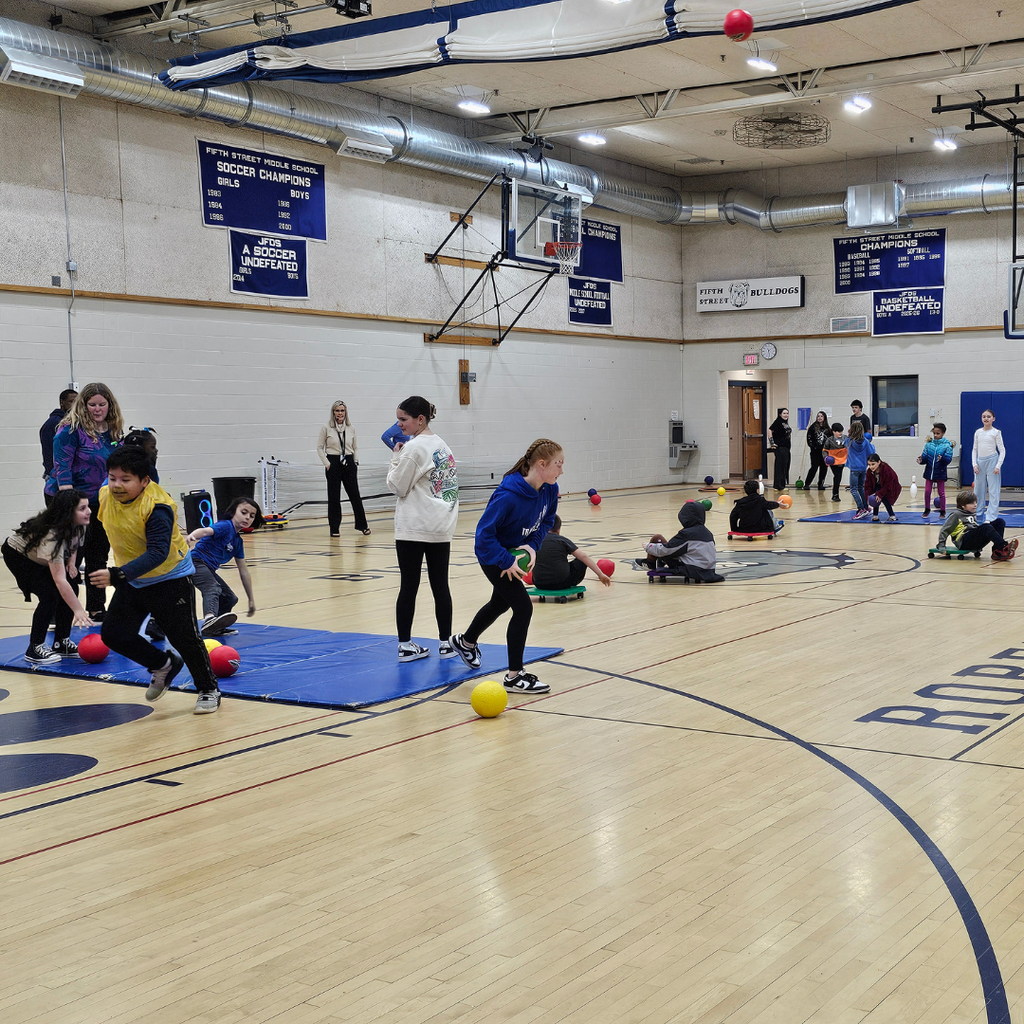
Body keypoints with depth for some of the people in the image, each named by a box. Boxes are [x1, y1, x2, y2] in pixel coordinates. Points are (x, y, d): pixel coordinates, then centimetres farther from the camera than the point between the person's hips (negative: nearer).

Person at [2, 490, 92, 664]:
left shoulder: (78, 525, -20)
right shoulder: (52, 535, -42)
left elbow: (74, 542, 7)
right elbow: (59, 580, -46)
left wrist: (71, 561, -11)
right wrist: (78, 610, -49)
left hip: (41, 557, 8)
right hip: (18, 554, -7)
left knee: (71, 590, -7)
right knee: (50, 596, -21)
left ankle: (61, 643, 5)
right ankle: (35, 649, -9)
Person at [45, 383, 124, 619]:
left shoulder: (114, 431, 4)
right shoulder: (72, 429, -16)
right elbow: (62, 466, -20)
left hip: (98, 502, 6)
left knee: (97, 555, 13)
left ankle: (96, 610, 24)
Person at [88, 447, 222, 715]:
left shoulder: (157, 507, -31)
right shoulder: (106, 495, -9)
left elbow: (157, 553, -38)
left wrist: (116, 575, -48)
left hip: (170, 578, -7)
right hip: (132, 580, 7)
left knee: (184, 638, -1)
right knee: (113, 634, 2)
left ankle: (208, 691, 21)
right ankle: (163, 665, 26)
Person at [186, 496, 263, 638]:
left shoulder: (238, 541, 19)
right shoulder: (225, 526, -7)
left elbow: (243, 571, 25)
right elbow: (206, 531, -29)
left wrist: (251, 599, 27)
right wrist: (191, 536, -54)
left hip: (209, 569, 11)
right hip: (196, 562, -11)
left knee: (230, 598, 21)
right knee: (212, 589, -37)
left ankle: (214, 628, 38)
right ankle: (209, 619, -66)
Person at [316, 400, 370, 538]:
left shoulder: (351, 429, 7)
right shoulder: (326, 428, -2)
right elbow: (319, 447, 0)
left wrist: (356, 462, 7)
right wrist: (326, 463, -7)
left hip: (349, 463, 2)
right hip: (333, 463, -2)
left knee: (355, 494, 3)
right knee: (334, 497, 2)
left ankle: (362, 525, 15)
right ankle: (335, 528, 9)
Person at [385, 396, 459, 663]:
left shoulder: (414, 447, -11)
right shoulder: (442, 446, 12)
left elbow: (397, 486, -8)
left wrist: (395, 457, 1)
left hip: (413, 530, -7)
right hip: (442, 528, 7)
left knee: (409, 586, 0)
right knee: (440, 585, 9)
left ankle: (405, 645, 5)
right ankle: (446, 643, 12)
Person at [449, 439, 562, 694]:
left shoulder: (550, 490, -14)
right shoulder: (508, 494, -35)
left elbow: (546, 521, 3)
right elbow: (484, 532, -30)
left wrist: (533, 545, -14)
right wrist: (507, 562, -30)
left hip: (516, 553, 9)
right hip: (494, 557, -9)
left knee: (500, 604, 27)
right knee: (523, 608, -14)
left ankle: (465, 641, 55)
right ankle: (514, 676, -2)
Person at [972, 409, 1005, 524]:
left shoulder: (996, 432, -3)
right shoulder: (978, 432, 8)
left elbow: (1002, 450, -4)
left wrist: (998, 466, -13)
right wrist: (974, 464, 0)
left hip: (992, 461, -4)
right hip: (980, 462, 4)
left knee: (993, 491, -4)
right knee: (978, 490, 9)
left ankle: (990, 517, -3)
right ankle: (978, 515, 19)